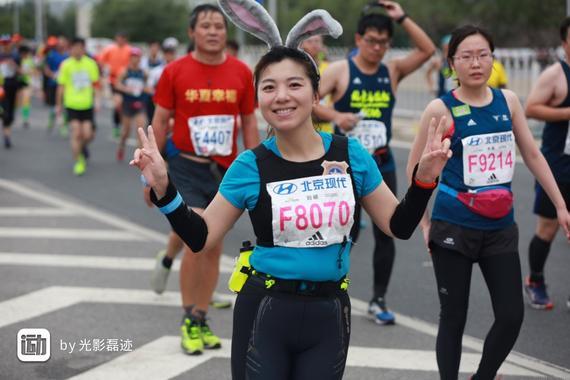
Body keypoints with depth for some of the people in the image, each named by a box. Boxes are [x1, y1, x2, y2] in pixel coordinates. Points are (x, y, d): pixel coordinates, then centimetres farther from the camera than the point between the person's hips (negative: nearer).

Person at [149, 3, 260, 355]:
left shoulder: (242, 72, 0)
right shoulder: (174, 72, -5)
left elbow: (250, 124, 8)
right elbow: (160, 122, 1)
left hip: (226, 170, 3)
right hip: (186, 167, -3)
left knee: (214, 248, 10)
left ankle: (202, 320, 24)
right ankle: (189, 319, 2)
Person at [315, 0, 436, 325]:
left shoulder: (392, 72, 5)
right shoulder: (339, 71, -5)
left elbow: (428, 50, -2)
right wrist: (334, 115, -28)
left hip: (382, 165, 3)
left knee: (386, 232, 2)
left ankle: (379, 300, 12)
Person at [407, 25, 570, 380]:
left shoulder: (508, 100, 3)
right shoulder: (441, 109, -10)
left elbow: (532, 154, 11)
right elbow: (416, 169, -3)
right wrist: (425, 223, -4)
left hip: (501, 228, 4)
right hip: (454, 228, -4)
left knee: (512, 316, 1)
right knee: (454, 319, 4)